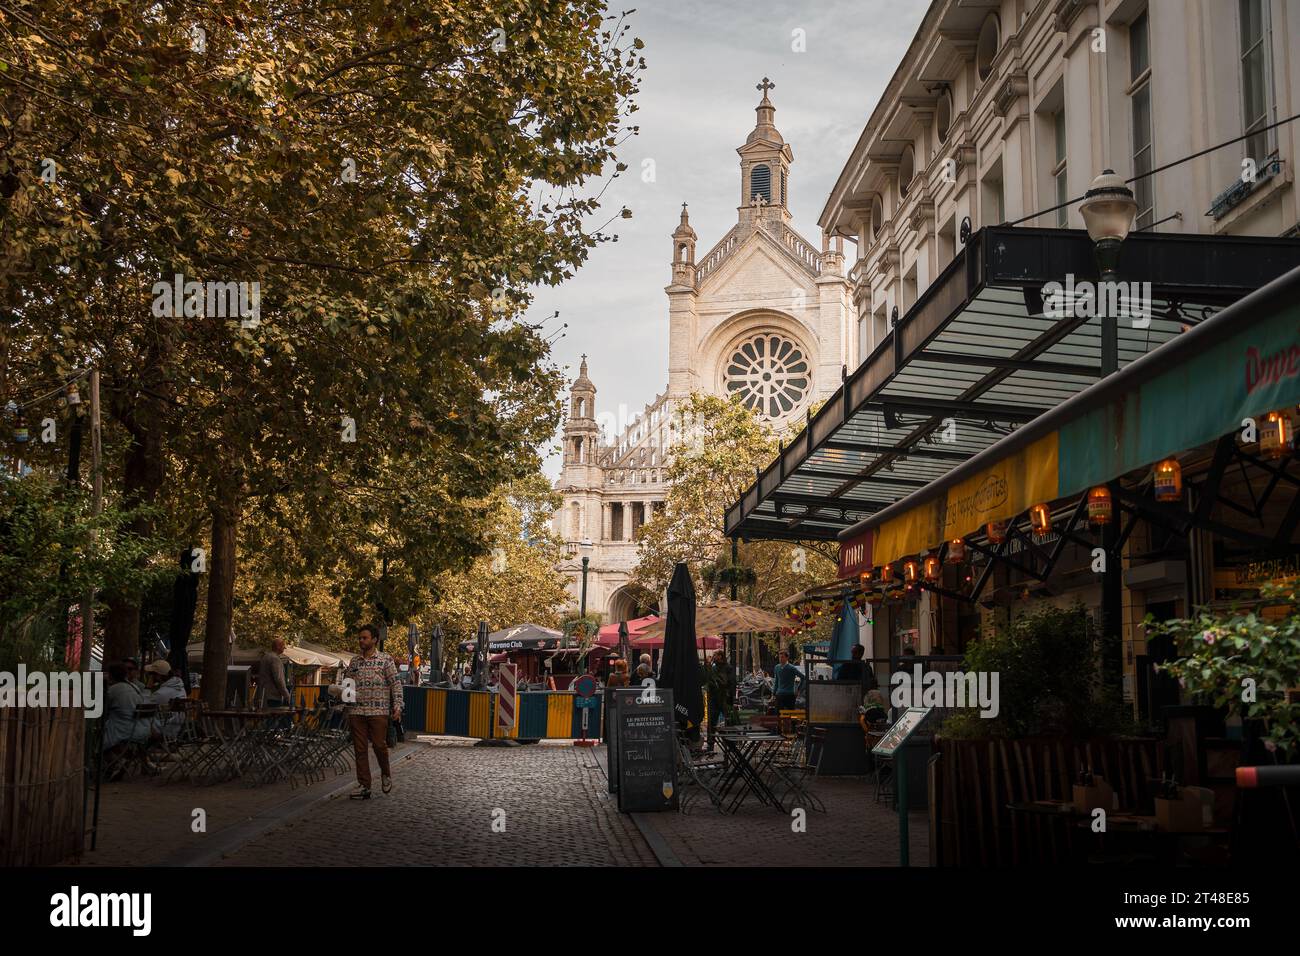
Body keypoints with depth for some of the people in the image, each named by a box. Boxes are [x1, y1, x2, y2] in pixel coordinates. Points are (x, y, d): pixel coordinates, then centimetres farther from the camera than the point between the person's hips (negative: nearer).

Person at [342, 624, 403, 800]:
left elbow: (396, 684, -1)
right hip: (356, 711, 4)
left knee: (379, 745, -6)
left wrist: (397, 706, -9)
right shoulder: (354, 661, 13)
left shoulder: (385, 660, 1)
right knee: (360, 749, 2)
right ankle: (364, 786, 7)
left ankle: (386, 774, 22)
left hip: (379, 711, -4)